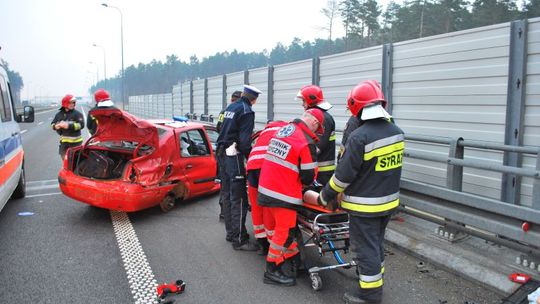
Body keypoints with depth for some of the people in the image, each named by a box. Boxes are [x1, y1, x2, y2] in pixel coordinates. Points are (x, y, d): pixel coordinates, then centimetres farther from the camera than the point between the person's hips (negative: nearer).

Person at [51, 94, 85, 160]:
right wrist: (56, 126, -11)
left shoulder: (77, 114, -8)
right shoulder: (59, 114, 7)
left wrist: (69, 125, -24)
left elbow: (81, 124, -17)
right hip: (64, 141, 5)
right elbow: (53, 124, 13)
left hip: (75, 141, -5)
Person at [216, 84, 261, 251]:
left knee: (228, 195, 15)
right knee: (239, 199, -6)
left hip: (223, 154, 9)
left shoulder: (230, 107, 15)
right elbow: (244, 141, -18)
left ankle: (230, 232, 26)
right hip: (235, 156, -9)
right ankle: (239, 239, -3)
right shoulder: (246, 111, -12)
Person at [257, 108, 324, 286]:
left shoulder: (283, 130, 11)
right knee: (285, 231, 3)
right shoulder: (307, 142, -14)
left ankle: (294, 259, 37)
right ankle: (272, 271, 13)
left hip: (266, 188, 9)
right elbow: (308, 177, -11)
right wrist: (312, 175, 10)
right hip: (283, 194, -9)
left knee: (285, 226, 22)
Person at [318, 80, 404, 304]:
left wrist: (325, 197, -5)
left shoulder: (360, 137, -23)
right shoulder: (397, 132, 2)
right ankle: (376, 280, 39)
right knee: (376, 243, 23)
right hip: (389, 201, 8)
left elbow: (343, 174, -18)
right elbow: (389, 168, 10)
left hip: (364, 206, -8)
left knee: (365, 248, 5)